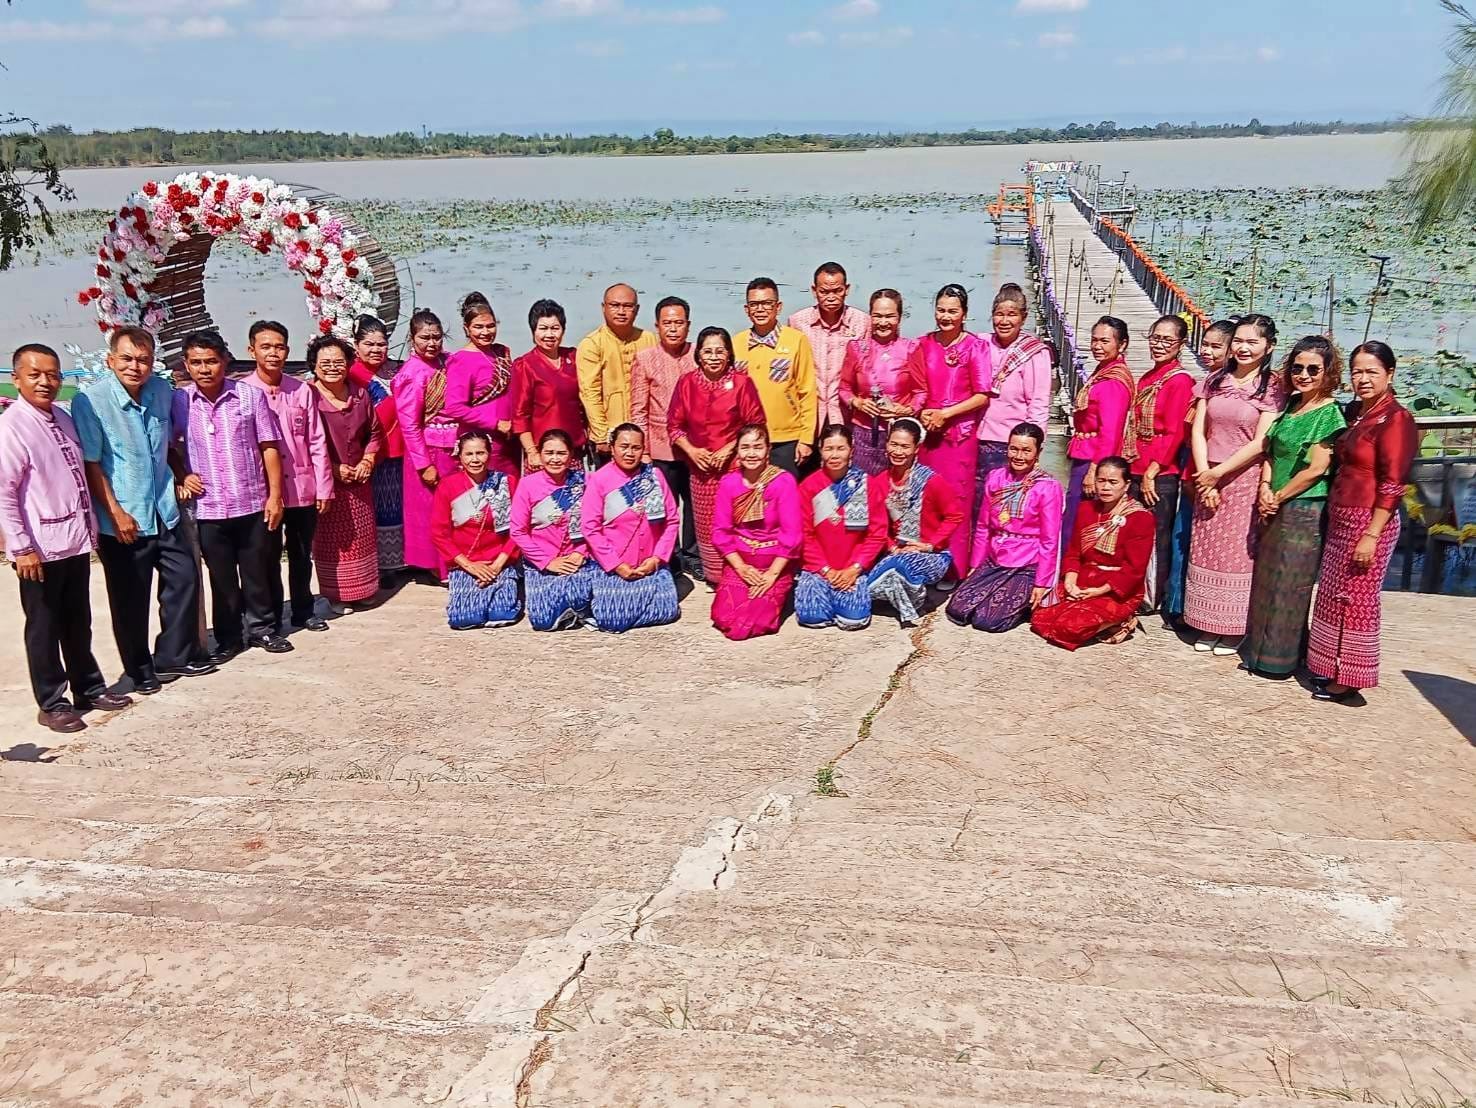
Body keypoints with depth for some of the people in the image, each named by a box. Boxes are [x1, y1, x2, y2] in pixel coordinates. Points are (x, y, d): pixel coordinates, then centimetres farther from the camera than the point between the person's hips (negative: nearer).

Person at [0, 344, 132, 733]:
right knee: (44, 627, 6)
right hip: (40, 547, -7)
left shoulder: (63, 419, 9)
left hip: (75, 541, 7)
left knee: (78, 622, 18)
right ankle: (52, 704, 17)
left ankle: (88, 688, 31)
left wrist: (91, 527, 16)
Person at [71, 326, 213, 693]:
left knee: (184, 578, 11)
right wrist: (116, 513, -16)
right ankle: (141, 671, 22)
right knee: (130, 600, 6)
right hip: (123, 520, -5)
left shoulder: (161, 391, 1)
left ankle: (175, 656, 27)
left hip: (164, 510, 5)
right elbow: (89, 464, -14)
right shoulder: (91, 400, -15)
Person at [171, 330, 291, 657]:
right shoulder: (177, 401, -1)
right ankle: (229, 637, 23)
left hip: (253, 504, -1)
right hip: (208, 508, 1)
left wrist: (275, 495, -4)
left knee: (258, 572, 10)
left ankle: (262, 628, 27)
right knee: (221, 578, 11)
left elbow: (269, 447, -1)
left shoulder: (251, 395, -4)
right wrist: (181, 477, -4)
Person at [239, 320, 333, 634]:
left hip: (303, 489, 2)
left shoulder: (302, 391, 1)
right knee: (269, 558, 8)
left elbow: (317, 442, 4)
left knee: (302, 555, 15)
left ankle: (303, 610, 31)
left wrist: (323, 487, 2)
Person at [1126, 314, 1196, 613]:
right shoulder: (1147, 379, 15)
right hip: (1135, 471, 7)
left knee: (1156, 537, 1)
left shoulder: (1181, 381, -10)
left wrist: (1151, 472, -15)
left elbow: (1174, 434, -14)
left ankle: (1151, 599, 12)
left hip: (1160, 476, -7)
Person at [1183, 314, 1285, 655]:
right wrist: (1204, 475, -7)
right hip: (1208, 480, 5)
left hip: (1245, 481, -4)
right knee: (1206, 550, 7)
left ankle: (1234, 631, 10)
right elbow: (1198, 431, 4)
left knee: (1239, 553, 0)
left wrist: (1217, 474, -12)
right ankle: (1208, 626, 17)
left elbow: (1260, 444, -11)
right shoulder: (1215, 381, 9)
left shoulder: (1272, 388, -4)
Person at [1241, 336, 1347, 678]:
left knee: (1288, 583, -1)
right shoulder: (1290, 405, 11)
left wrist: (1278, 497, -9)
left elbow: (1316, 469, -15)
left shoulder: (1330, 414, -11)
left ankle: (1280, 658, 9)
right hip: (1276, 507, 7)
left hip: (1305, 510, -7)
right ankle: (1259, 647, 24)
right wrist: (1265, 489, -2)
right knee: (1266, 578, 13)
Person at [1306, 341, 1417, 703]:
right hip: (1340, 518, 8)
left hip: (1369, 521, -8)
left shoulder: (1396, 419, -13)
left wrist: (1371, 535, -21)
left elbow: (1392, 484, -18)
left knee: (1356, 599, 0)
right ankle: (1333, 669, 26)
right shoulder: (1355, 411, 11)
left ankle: (1348, 682, 10)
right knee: (1333, 595, 14)